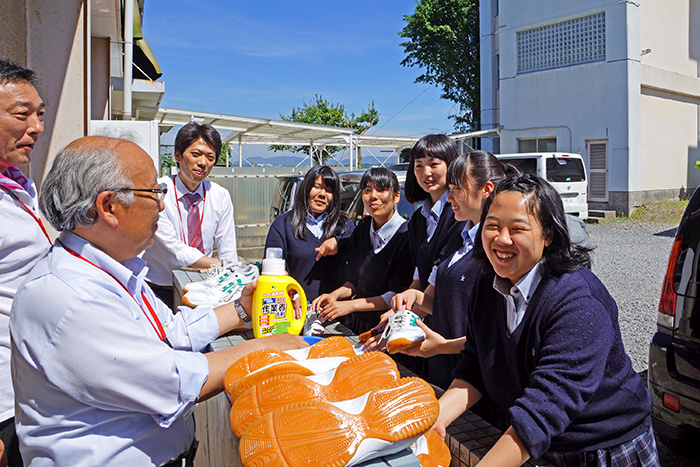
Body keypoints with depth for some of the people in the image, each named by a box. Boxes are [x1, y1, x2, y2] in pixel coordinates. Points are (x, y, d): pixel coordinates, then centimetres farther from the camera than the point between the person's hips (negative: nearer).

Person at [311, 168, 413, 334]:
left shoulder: (406, 236, -13)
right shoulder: (362, 230, 7)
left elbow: (398, 295, -14)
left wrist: (351, 305, -17)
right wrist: (335, 295, -3)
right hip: (356, 322, 5)